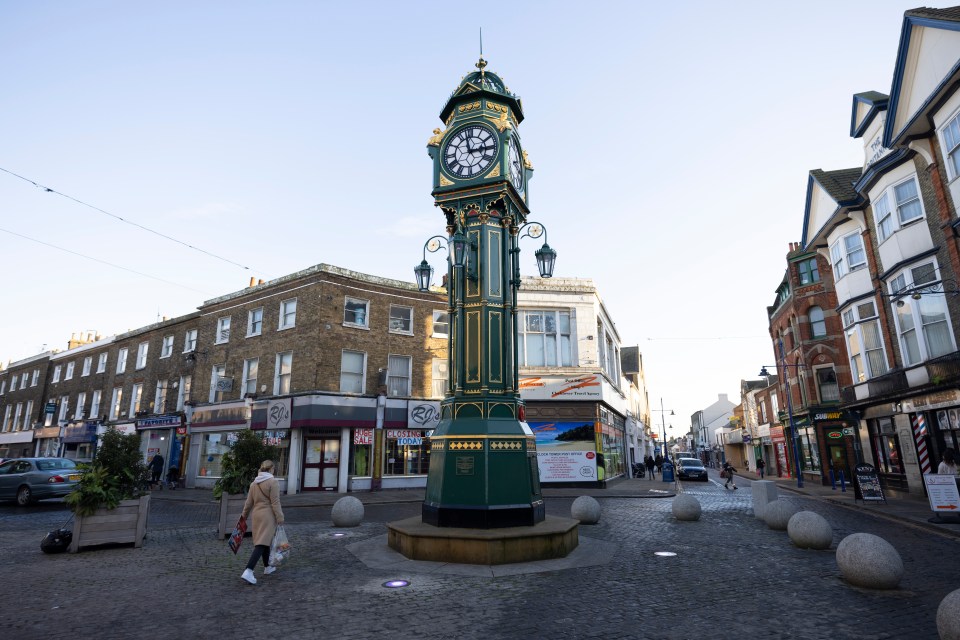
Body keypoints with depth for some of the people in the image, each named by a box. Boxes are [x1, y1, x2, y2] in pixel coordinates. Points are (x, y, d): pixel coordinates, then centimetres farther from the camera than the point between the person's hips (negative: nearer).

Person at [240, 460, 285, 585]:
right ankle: (248, 571, -16)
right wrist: (280, 518, -11)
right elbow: (275, 502, -15)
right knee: (261, 544, -7)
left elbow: (249, 502, 13)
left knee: (265, 541, 20)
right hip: (268, 516, -8)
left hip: (257, 515, 8)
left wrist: (244, 515, 26)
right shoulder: (273, 482, -13)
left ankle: (267, 567, 33)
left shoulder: (254, 483, 8)